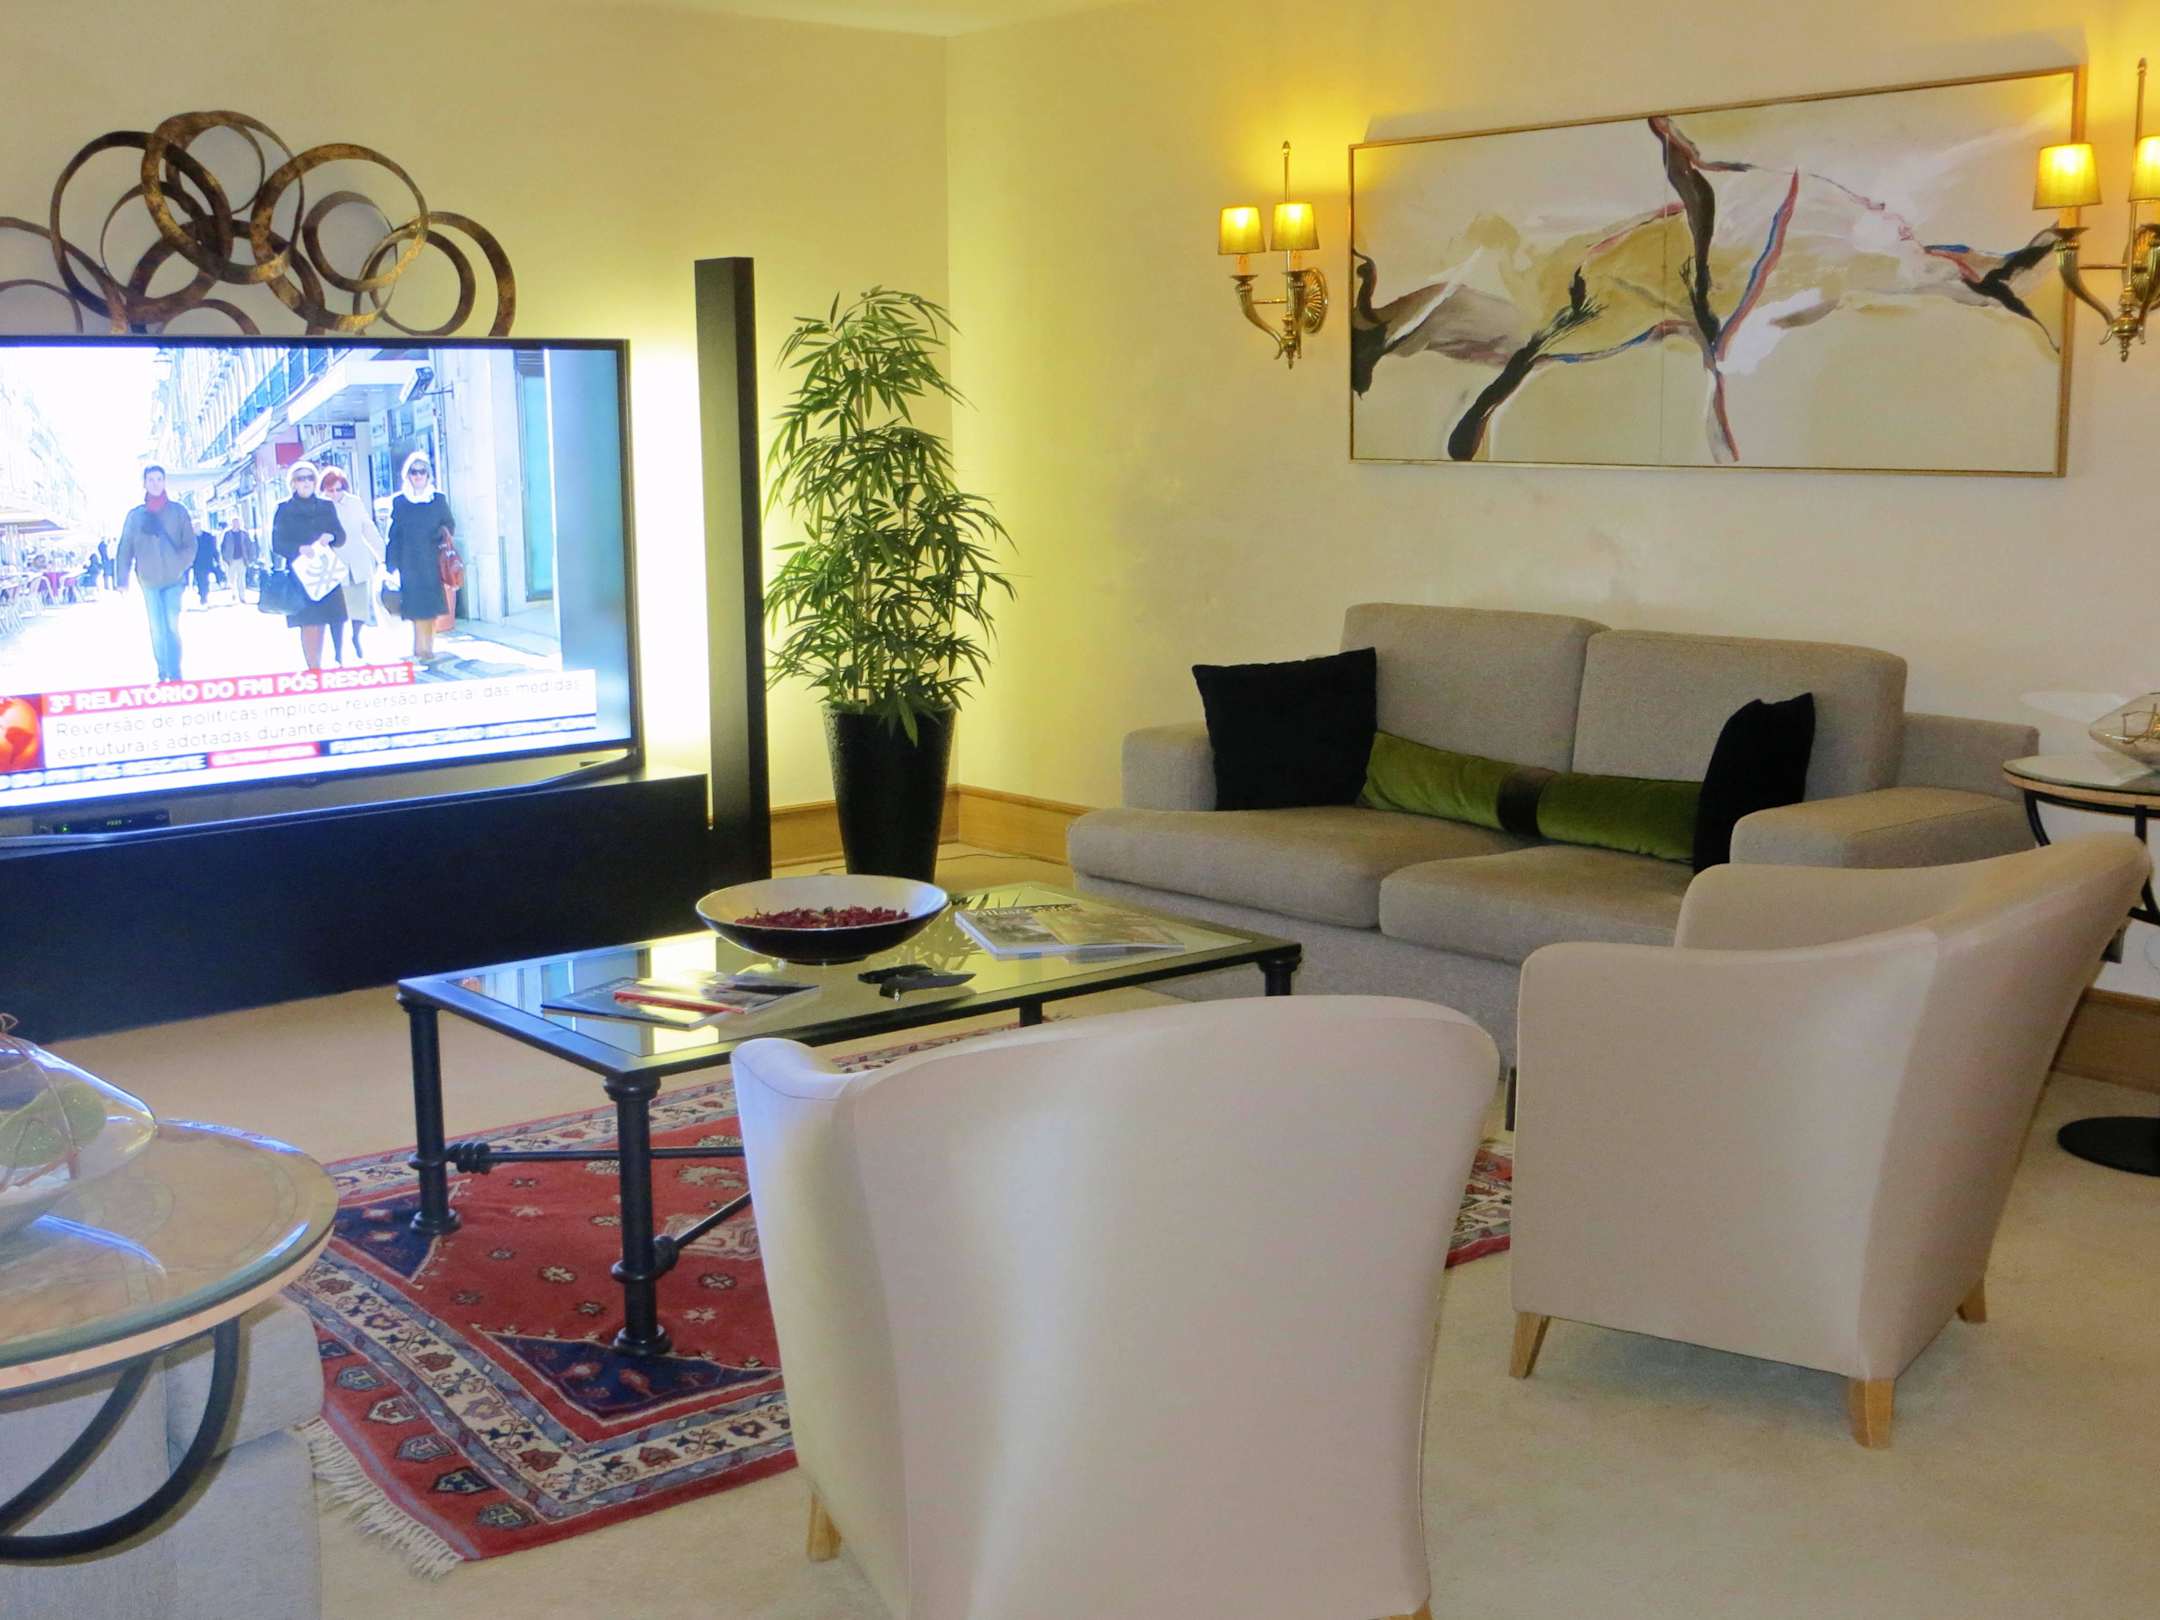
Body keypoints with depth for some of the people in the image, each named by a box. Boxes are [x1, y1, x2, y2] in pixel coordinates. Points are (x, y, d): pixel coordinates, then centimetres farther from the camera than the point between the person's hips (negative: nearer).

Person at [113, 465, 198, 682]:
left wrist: (180, 568, -13)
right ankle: (162, 673, 13)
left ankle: (175, 674, -6)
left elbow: (190, 545, 1)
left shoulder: (178, 511, 4)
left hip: (173, 579, -1)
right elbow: (125, 549, 5)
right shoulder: (135, 516, 6)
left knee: (172, 627, -9)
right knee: (157, 629, 3)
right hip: (149, 581, 1)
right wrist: (122, 580, -1)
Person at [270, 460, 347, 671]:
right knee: (308, 622, -8)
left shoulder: (326, 507, 12)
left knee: (321, 620, 2)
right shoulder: (284, 509, 3)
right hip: (299, 573, -3)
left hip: (325, 571, 3)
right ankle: (313, 669, -7)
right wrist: (300, 549, -19)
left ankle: (317, 668, 12)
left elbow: (341, 536, 8)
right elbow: (277, 543, -2)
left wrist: (331, 537, -15)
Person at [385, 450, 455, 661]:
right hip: (410, 563, -1)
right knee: (417, 608, -4)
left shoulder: (438, 499, 7)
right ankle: (421, 649, 1)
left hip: (433, 563, 1)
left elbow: (449, 526, 13)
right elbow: (394, 535, 4)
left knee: (431, 608, 0)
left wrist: (445, 533, -10)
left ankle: (426, 649, 8)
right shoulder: (399, 502, 5)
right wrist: (393, 566, 0)